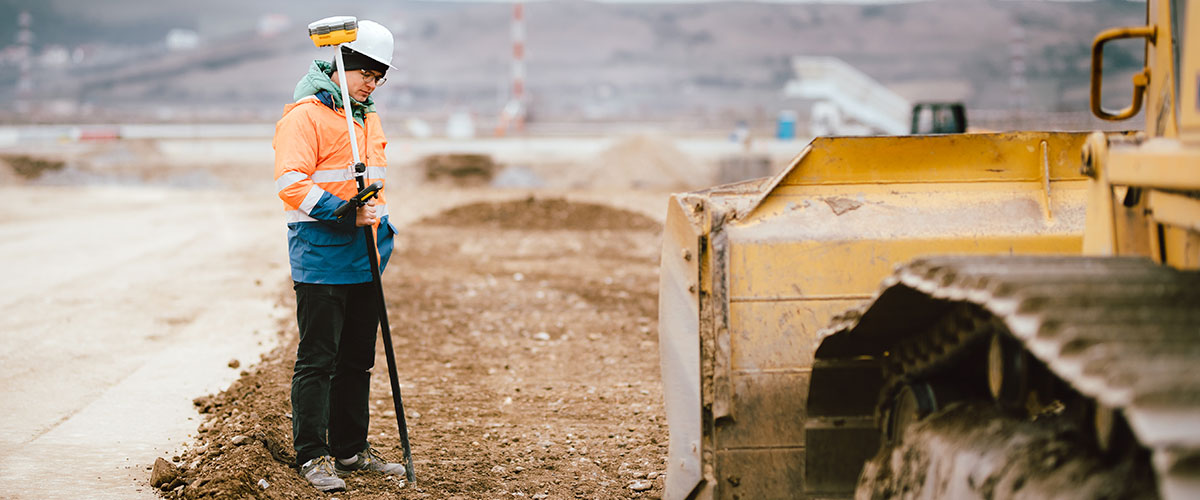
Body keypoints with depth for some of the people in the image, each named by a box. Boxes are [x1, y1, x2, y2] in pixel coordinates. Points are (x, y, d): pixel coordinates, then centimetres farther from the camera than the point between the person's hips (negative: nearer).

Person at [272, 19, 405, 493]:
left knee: (357, 359, 13)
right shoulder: (305, 115, -12)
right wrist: (345, 213, -25)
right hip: (320, 261, -8)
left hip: (364, 261, 8)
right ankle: (312, 455, 3)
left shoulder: (368, 117, 16)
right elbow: (291, 183, -20)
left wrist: (383, 232, 14)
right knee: (317, 361, -4)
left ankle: (350, 448, 23)